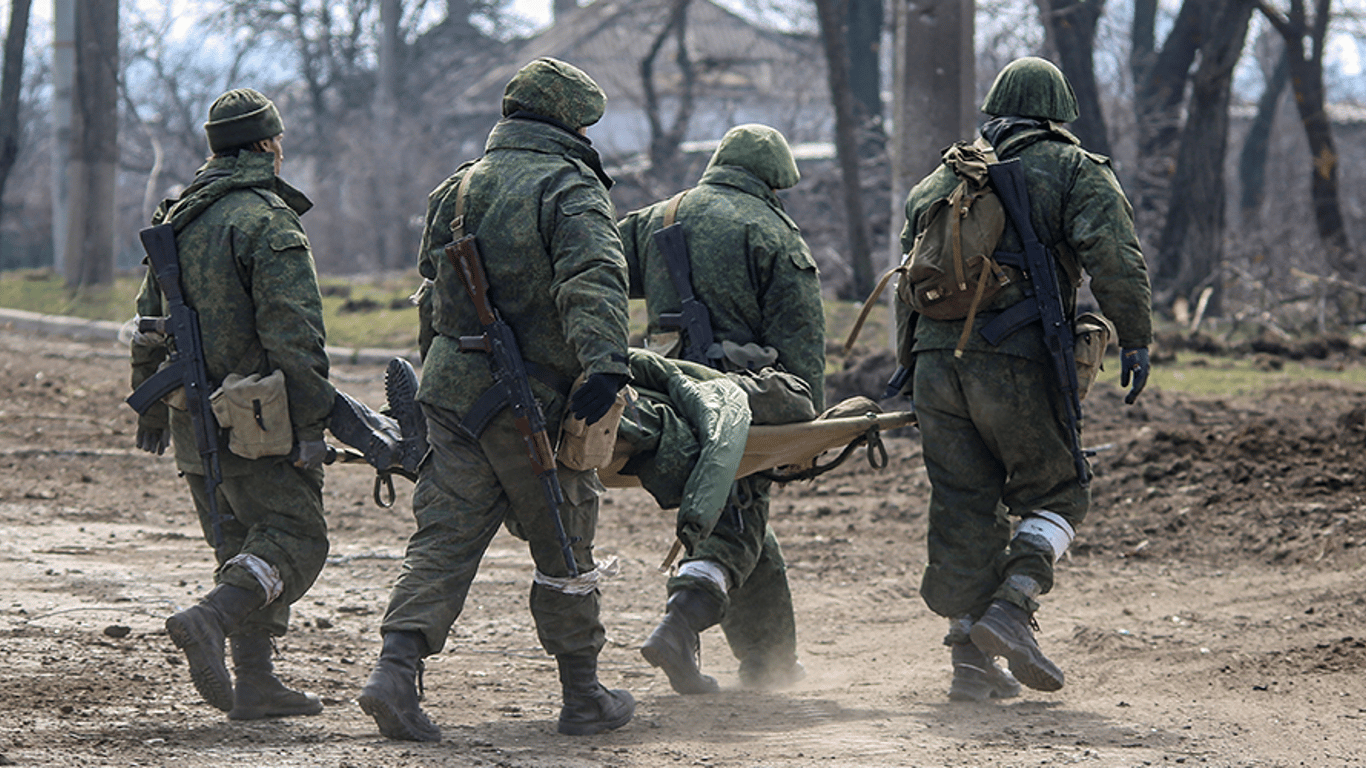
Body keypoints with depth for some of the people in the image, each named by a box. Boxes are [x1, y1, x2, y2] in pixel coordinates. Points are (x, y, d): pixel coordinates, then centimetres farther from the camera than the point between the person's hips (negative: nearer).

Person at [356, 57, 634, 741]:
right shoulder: (570, 189, -8)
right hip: (531, 401, -6)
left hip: (450, 385, 6)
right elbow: (592, 277, -25)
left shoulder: (459, 189, 15)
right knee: (564, 546, 8)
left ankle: (395, 671, -13)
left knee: (445, 537, 5)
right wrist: (604, 361, -38)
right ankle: (583, 697, 17)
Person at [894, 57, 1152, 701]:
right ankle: (1010, 606, -11)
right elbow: (1113, 254, -10)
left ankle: (971, 659, 6)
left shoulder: (943, 178, 23)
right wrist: (1134, 339, -8)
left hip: (936, 357, 5)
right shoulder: (1075, 171, 7)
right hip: (1015, 361, -5)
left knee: (964, 507, 8)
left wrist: (910, 365, 26)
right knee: (1056, 494, 10)